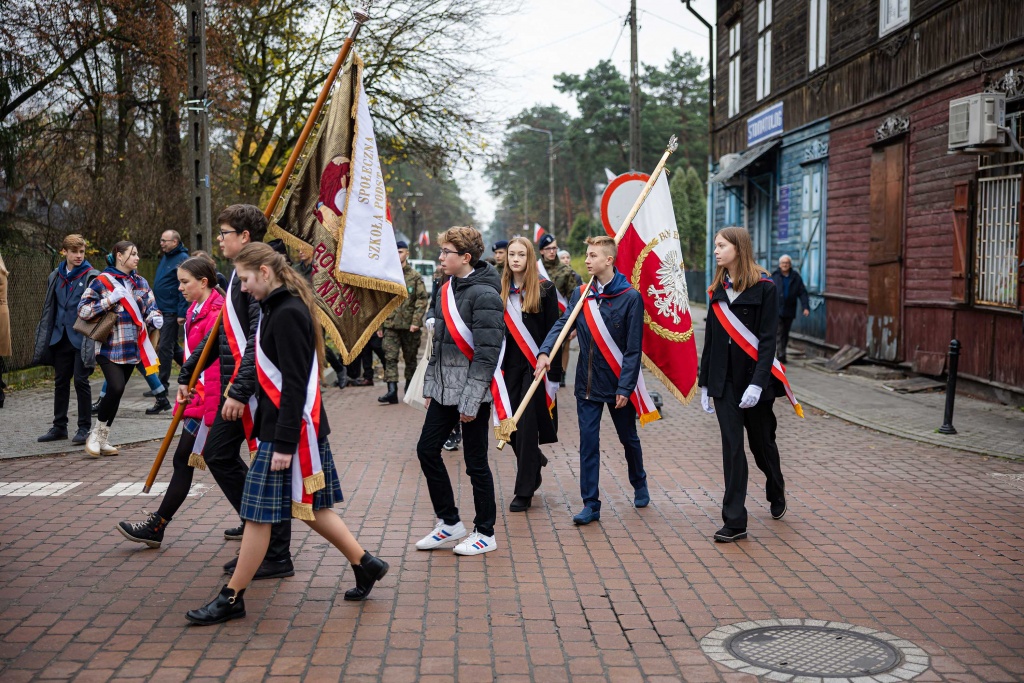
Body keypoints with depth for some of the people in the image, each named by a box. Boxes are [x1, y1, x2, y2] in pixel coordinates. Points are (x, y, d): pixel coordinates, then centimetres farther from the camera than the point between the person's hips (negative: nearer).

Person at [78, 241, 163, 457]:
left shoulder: (141, 282, 12)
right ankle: (96, 433, 0)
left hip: (132, 348, 6)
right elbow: (83, 310, -7)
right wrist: (110, 300, -17)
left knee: (117, 392, 9)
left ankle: (103, 439, 21)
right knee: (116, 388, -20)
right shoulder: (102, 281, -5)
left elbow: (150, 307, 16)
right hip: (109, 347, -6)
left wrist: (155, 317, -7)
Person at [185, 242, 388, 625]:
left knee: (258, 512, -2)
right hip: (281, 428, 10)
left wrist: (284, 443, -22)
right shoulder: (281, 308, 14)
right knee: (310, 509, 15)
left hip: (290, 431, -10)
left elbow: (294, 384, -21)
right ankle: (364, 564, 24)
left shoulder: (287, 314, -17)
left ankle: (232, 599, 8)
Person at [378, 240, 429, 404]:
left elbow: (422, 299, -6)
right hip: (390, 325, 2)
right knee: (390, 358, -9)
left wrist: (416, 321, -16)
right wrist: (379, 325, 8)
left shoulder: (415, 276, 0)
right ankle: (392, 391, -13)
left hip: (410, 325, -2)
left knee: (410, 358, 9)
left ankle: (409, 389, 21)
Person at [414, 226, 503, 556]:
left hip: (472, 392, -9)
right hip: (444, 390, 9)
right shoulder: (446, 290, 11)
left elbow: (486, 353, -19)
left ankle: (485, 533, 16)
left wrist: (471, 401, -21)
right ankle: (449, 522, 24)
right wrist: (430, 386, 15)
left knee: (476, 463, 1)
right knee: (427, 449, 10)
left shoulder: (484, 295, -16)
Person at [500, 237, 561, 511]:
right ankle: (535, 460, 35)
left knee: (526, 425, -4)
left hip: (535, 366, -4)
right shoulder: (500, 290, 7)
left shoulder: (544, 289, -4)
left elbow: (553, 332, -5)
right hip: (509, 366, 4)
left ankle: (524, 491, 6)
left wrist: (554, 372, -9)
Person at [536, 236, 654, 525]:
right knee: (588, 442, 1)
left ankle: (639, 484, 41)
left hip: (619, 384, -3)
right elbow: (562, 324, -6)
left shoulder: (631, 297, -10)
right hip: (588, 382, 3)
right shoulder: (580, 294, 3)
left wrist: (625, 387, -15)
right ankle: (591, 504, 8)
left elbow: (633, 348, -11)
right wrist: (545, 352, -25)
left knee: (629, 438, 16)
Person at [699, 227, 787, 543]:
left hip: (754, 378, -3)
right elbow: (711, 339, 10)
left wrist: (757, 383, -21)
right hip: (724, 381, 4)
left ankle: (776, 493, 42)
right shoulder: (718, 289, 7)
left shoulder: (764, 287, -9)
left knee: (762, 444, 13)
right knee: (732, 448, 0)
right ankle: (735, 521, 1)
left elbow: (768, 339, -13)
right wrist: (704, 383, 9)